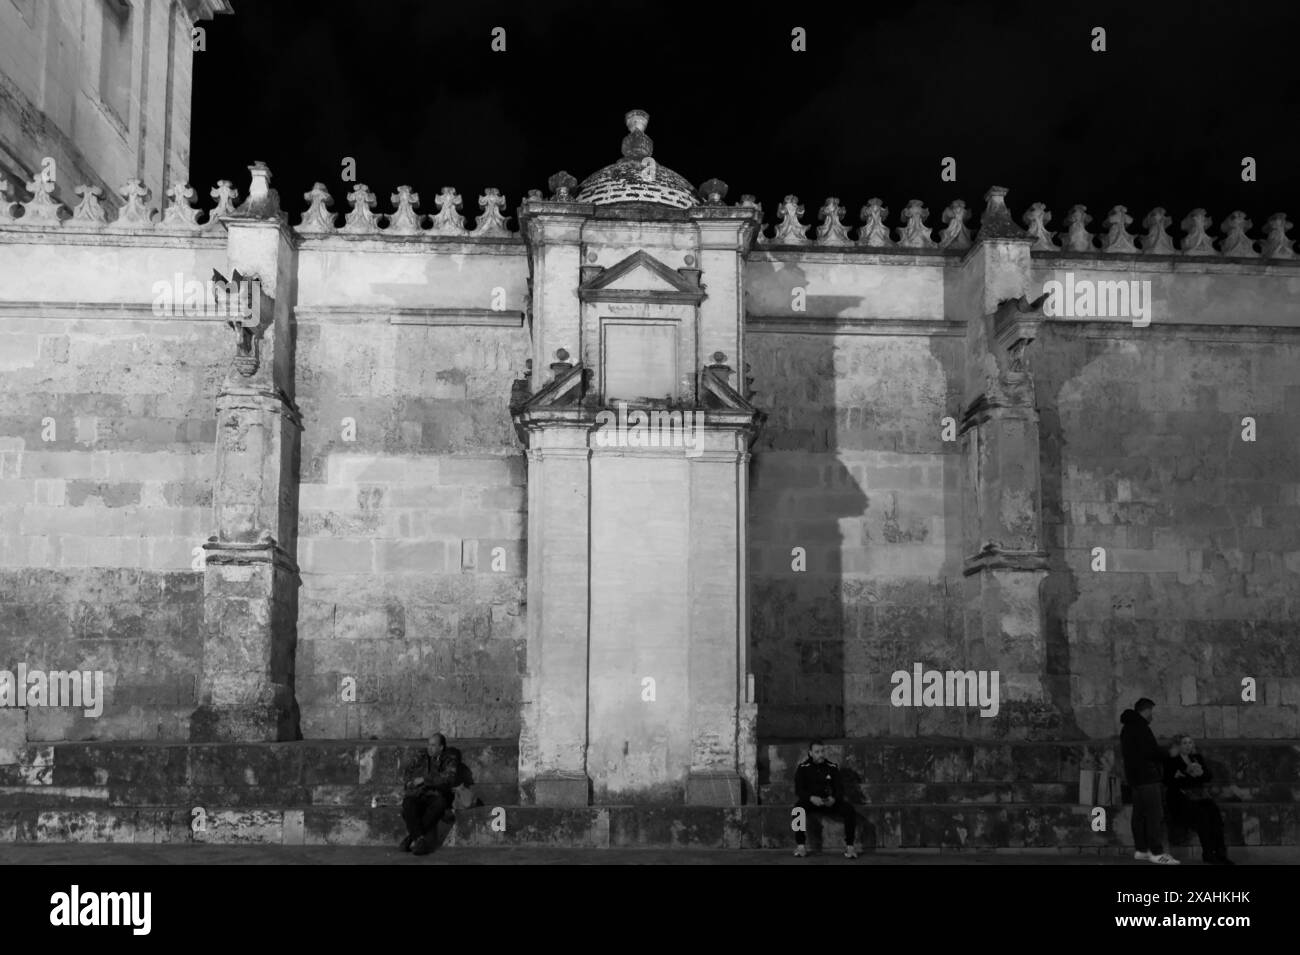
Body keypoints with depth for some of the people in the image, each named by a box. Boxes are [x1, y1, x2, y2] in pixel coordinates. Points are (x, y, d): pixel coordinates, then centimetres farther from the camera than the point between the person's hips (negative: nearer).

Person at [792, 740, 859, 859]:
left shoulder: (832, 767, 5)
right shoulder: (803, 768, -1)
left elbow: (839, 788, 3)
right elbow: (798, 790, -7)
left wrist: (834, 799, -21)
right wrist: (811, 798, -27)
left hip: (829, 802, 2)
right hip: (810, 800, -2)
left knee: (849, 810, -26)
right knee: (798, 808, -37)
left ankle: (849, 846, -15)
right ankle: (800, 845, -28)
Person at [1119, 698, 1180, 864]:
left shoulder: (1127, 727, 18)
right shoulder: (1140, 727, -13)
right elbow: (1151, 751, -19)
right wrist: (1168, 755, -1)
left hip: (1135, 776, 10)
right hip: (1147, 776, -10)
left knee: (1140, 814, 12)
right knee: (1155, 814, -11)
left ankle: (1140, 850, 14)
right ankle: (1157, 852, -15)